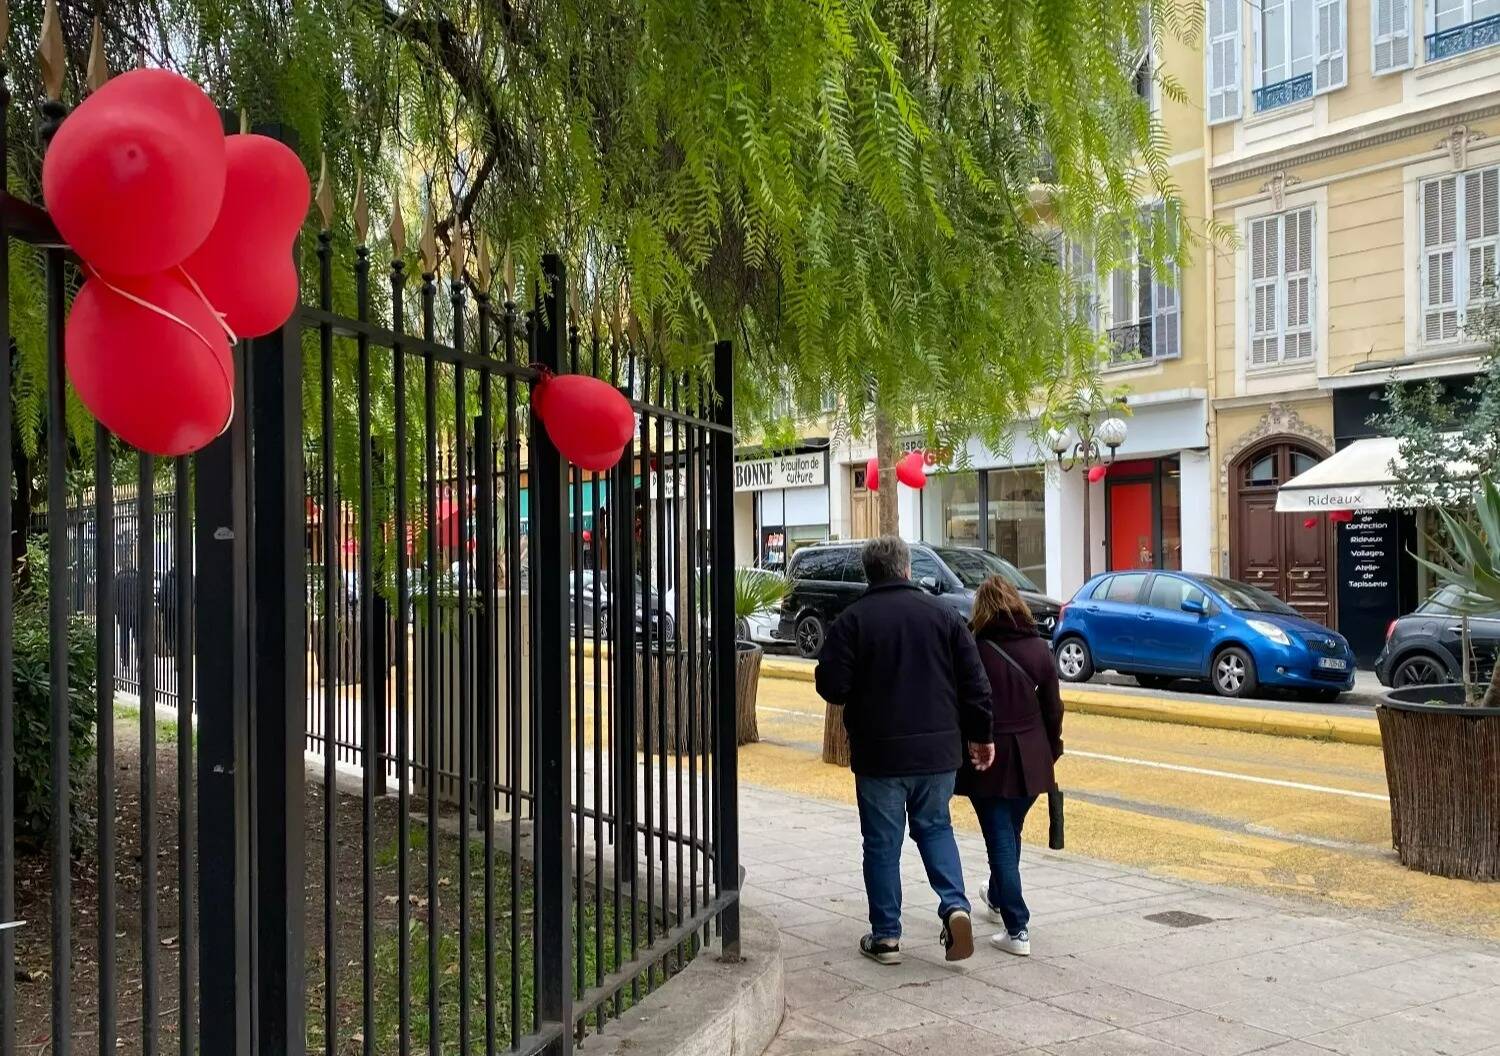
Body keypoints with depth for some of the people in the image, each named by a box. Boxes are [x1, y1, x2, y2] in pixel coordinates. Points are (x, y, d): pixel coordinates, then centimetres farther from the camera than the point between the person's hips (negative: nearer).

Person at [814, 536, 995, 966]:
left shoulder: (852, 620, -8)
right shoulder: (943, 614, 1)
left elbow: (831, 687, -11)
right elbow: (975, 683, 2)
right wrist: (979, 734, 13)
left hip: (879, 752, -3)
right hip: (938, 749, 3)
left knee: (882, 842, 8)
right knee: (935, 827, 20)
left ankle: (886, 936, 13)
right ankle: (955, 905, 0)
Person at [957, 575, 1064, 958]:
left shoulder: (976, 651, -12)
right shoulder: (1039, 649, -2)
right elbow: (1052, 708, 3)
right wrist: (1052, 751, 15)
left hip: (988, 761, -4)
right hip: (1030, 761, 4)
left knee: (1000, 840, 1)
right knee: (1010, 833, 23)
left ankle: (1017, 929, -2)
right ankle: (998, 899, 44)